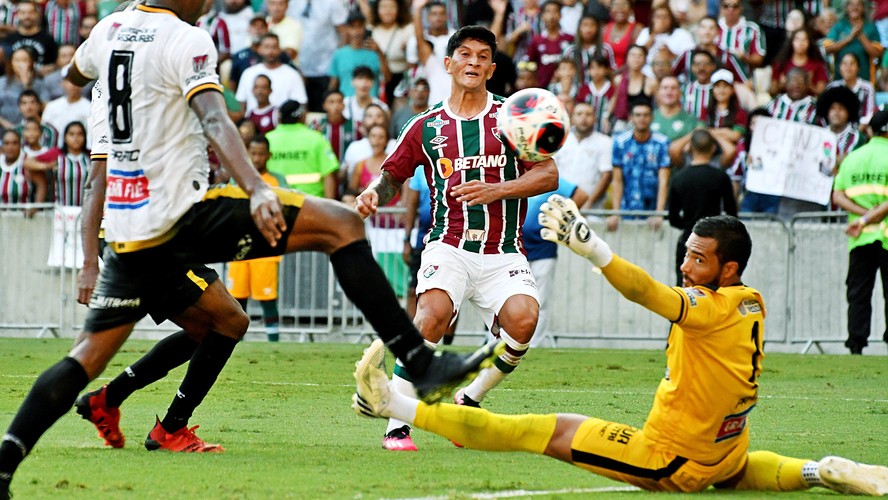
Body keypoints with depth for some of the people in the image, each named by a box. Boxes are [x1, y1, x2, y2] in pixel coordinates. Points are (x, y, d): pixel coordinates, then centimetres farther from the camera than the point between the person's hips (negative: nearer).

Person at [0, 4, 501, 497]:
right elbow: (215, 122, -25)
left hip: (128, 229, 8)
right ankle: (423, 365, -14)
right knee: (342, 224, -5)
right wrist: (256, 190, -37)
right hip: (182, 213, -7)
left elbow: (74, 73, 35)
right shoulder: (187, 41, -9)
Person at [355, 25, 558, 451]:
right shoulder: (426, 127, 11)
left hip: (504, 253, 1)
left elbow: (548, 176, 1)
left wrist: (495, 190, -14)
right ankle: (397, 423, -23)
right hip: (449, 246, 0)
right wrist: (373, 194, -2)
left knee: (522, 319, -28)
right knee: (433, 312, -31)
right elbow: (392, 177, 22)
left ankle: (470, 401, -1)